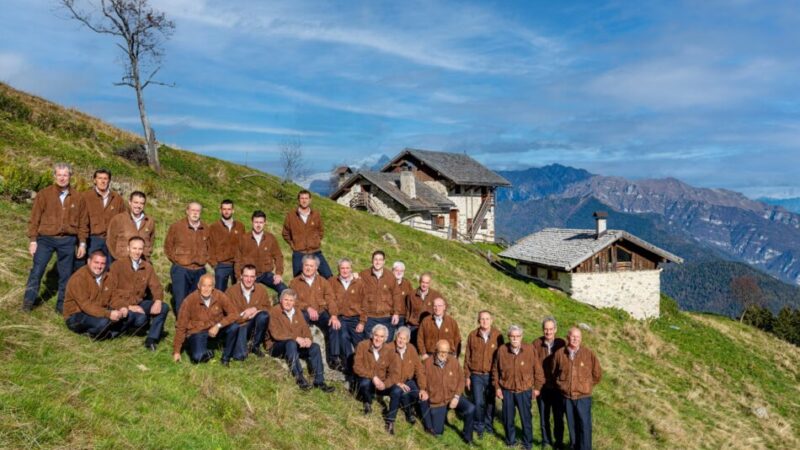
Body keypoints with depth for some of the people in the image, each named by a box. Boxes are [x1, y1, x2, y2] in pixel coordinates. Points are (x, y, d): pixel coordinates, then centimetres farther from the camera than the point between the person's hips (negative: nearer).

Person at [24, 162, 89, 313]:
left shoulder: (78, 198, 4)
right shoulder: (44, 194, -1)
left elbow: (83, 222, 7)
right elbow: (34, 219, 0)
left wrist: (82, 243, 4)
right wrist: (32, 240, -5)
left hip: (68, 241, 2)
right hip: (45, 239, -1)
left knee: (66, 275, 8)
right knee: (37, 271, -2)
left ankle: (62, 305, 20)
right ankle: (28, 302, 15)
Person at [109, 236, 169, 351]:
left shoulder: (147, 267, 6)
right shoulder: (118, 265, -7)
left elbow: (156, 286, 2)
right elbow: (112, 292, -12)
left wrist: (158, 301, -20)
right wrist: (129, 306, -22)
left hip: (139, 303, 5)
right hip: (122, 305, -5)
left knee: (164, 307, -19)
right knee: (141, 319, -33)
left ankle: (151, 339, -9)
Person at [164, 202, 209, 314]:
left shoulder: (205, 229, 6)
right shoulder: (176, 226, -4)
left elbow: (209, 247, 20)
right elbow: (168, 246, 4)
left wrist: (205, 260, 9)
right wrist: (176, 260, 0)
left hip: (200, 271, 3)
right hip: (181, 270, -3)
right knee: (180, 302, -1)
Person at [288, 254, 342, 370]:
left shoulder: (323, 281, 16)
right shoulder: (295, 282, 13)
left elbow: (330, 299, 3)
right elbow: (293, 300, -1)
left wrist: (334, 315, -14)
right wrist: (308, 308, -18)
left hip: (321, 312, 1)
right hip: (303, 313, -1)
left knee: (334, 325, -27)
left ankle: (333, 359, -22)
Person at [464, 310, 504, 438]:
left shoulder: (498, 335, -5)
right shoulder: (472, 335, -4)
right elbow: (467, 357, 2)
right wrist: (467, 376, 2)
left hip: (492, 375, 0)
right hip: (476, 375, 0)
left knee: (490, 402, 11)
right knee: (478, 402, 1)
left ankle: (489, 425, 33)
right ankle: (479, 427, 22)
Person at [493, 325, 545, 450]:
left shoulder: (530, 349, -11)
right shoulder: (502, 350, -8)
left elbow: (537, 370, -2)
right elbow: (495, 370, 4)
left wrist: (537, 387, 0)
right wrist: (497, 387, 2)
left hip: (524, 391, -1)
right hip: (507, 390, 1)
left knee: (526, 418, 9)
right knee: (508, 418, 12)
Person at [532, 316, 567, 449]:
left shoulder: (561, 344, -8)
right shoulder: (536, 344, -10)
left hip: (558, 387, 0)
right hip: (542, 387, 0)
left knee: (558, 416, 11)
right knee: (544, 416, 14)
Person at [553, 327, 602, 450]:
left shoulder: (589, 354, -8)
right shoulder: (559, 353, -4)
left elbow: (597, 374, 5)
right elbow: (554, 373, 14)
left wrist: (586, 386, 8)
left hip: (583, 397, -2)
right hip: (566, 397, 2)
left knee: (585, 426, 0)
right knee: (572, 425, 13)